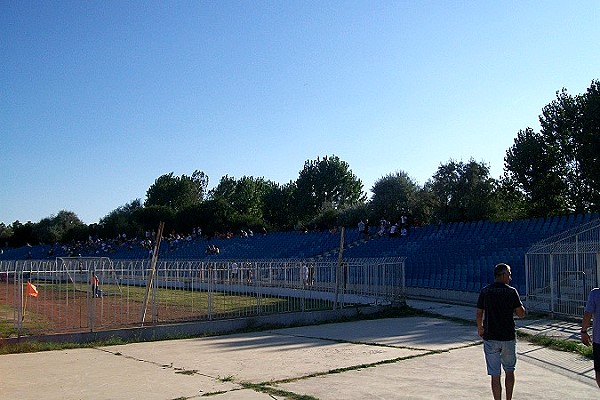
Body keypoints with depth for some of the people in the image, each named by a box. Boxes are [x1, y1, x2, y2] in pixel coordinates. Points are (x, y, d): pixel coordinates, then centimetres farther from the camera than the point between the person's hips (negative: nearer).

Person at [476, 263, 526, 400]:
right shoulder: (511, 292, -7)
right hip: (508, 337, 0)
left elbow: (478, 315, 0)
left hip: (490, 337, 1)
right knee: (509, 371, 19)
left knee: (495, 375, 4)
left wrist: (480, 328, 17)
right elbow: (521, 314, -4)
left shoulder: (485, 291, -2)